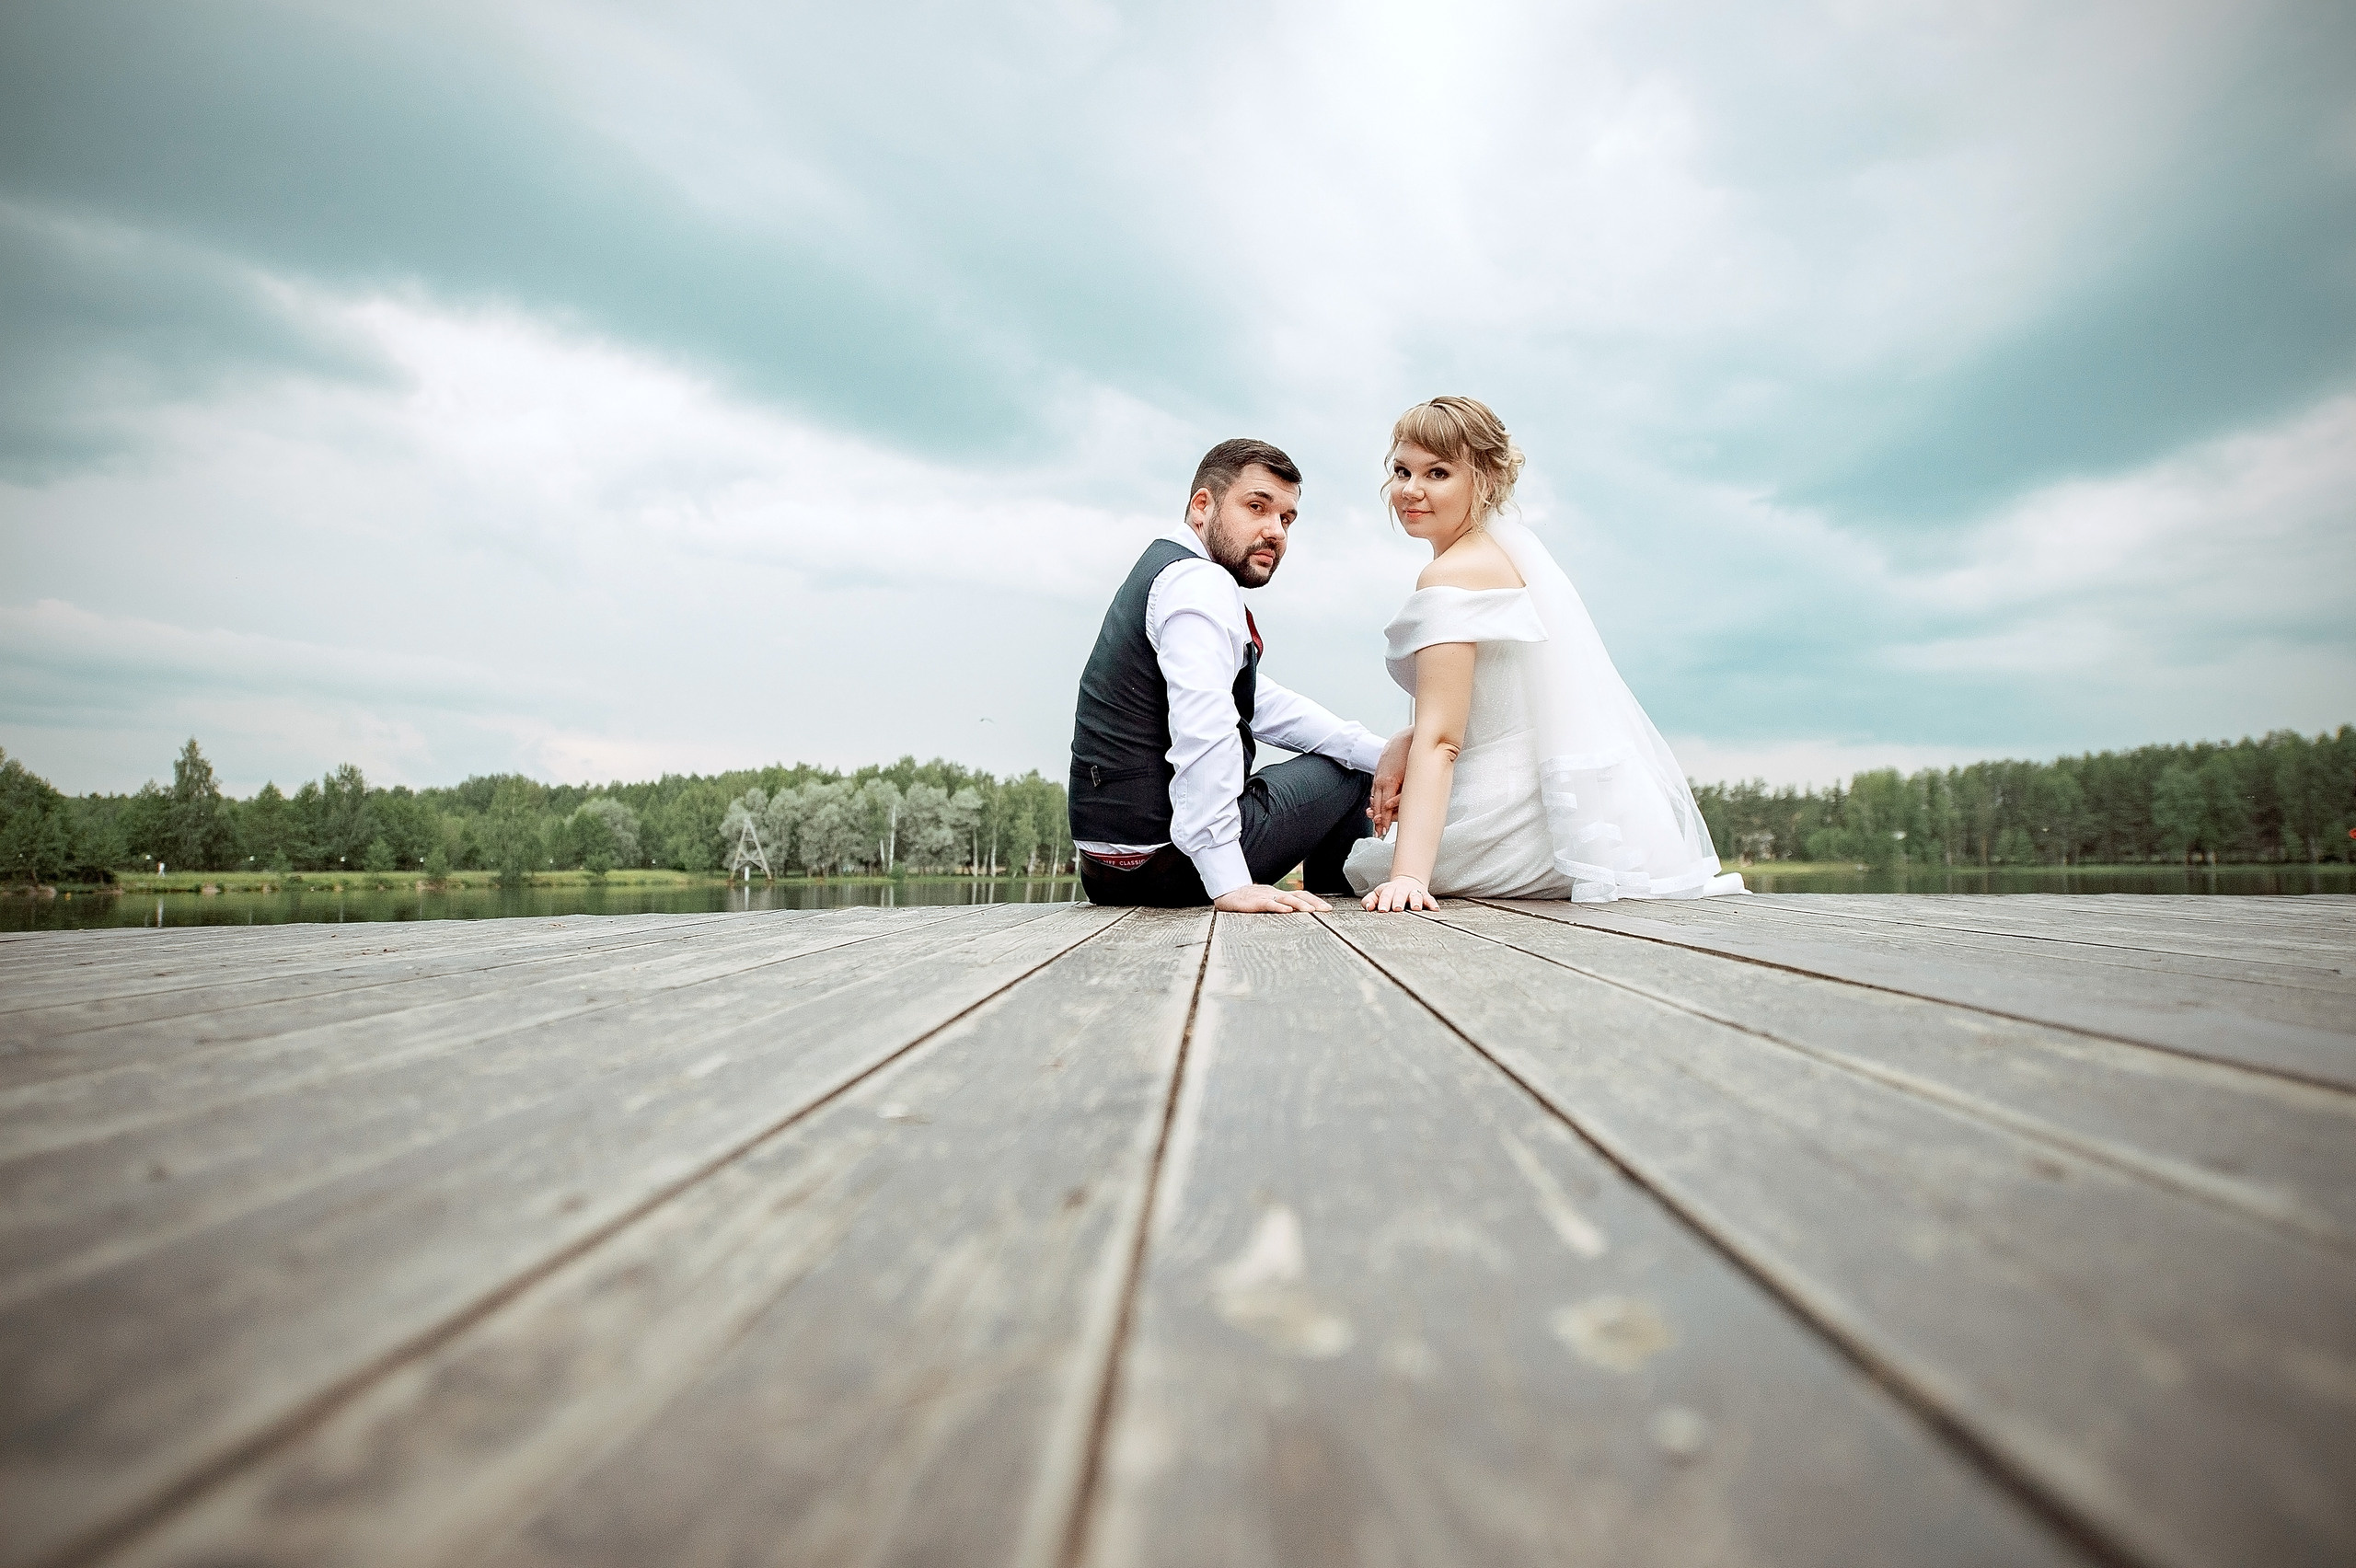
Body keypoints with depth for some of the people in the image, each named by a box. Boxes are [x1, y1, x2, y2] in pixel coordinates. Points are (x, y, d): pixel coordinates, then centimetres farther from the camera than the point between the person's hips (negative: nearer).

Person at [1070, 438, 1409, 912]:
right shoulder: (1201, 584, -16)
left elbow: (1262, 704, 11)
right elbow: (1203, 729, -30)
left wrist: (1380, 751, 0)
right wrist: (1230, 885, -32)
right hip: (1163, 858, -10)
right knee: (1350, 776, 7)